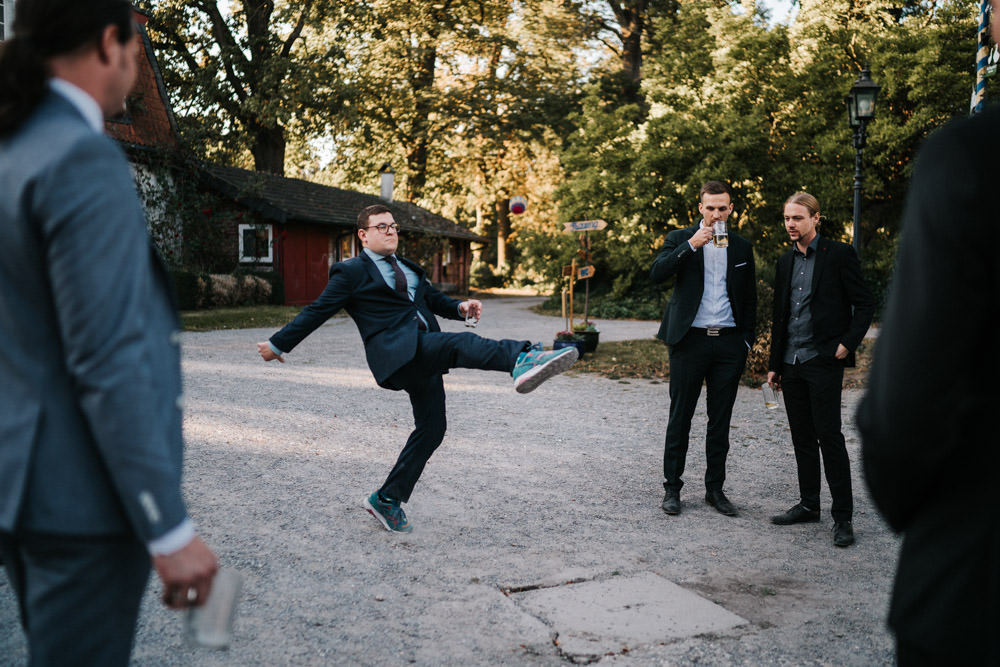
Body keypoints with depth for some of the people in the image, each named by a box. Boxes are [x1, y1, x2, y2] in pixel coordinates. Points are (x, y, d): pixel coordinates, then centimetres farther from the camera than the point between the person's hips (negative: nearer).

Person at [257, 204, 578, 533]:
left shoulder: (409, 269, 27)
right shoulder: (352, 272, 5)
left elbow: (435, 299, 28)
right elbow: (317, 311, 7)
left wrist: (461, 307, 5)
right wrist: (278, 344, 8)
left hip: (424, 355, 8)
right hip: (396, 350, -8)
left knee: (431, 428, 6)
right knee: (461, 343, -31)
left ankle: (387, 499, 18)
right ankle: (522, 361, -59)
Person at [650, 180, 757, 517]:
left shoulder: (741, 247, 11)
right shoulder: (681, 239, 3)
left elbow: (749, 299, 15)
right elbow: (657, 273, -14)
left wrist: (747, 340, 7)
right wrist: (691, 244, -20)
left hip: (729, 342, 3)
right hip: (690, 339, -3)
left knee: (721, 420, 8)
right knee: (680, 417, 2)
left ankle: (715, 488, 18)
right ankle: (672, 487, 13)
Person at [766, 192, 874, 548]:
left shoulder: (839, 254, -4)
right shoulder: (785, 261, 14)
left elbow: (865, 303, -4)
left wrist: (847, 344, -14)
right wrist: (774, 365, 16)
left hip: (823, 361, -6)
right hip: (791, 363, 6)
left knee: (829, 435, -6)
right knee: (802, 437, 11)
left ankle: (842, 516, 2)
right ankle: (809, 504, 22)